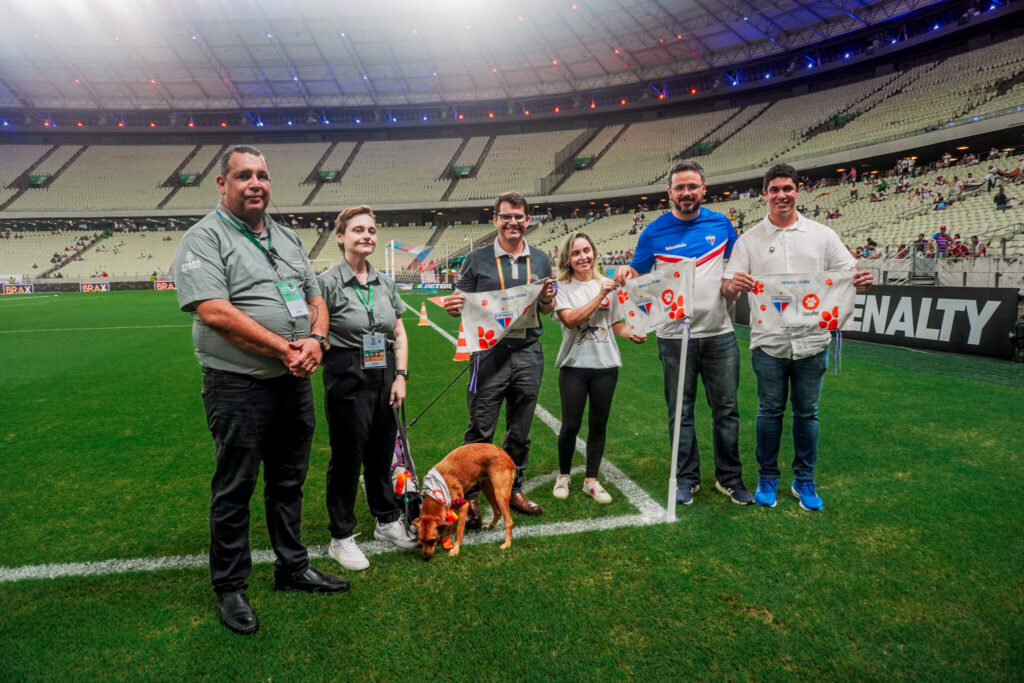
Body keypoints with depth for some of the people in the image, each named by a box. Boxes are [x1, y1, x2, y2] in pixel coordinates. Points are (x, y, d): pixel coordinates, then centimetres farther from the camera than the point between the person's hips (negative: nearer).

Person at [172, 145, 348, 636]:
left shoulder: (286, 237, 14)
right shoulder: (205, 238, -8)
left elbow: (314, 297, 14)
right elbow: (215, 312, -20)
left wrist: (315, 339, -7)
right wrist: (285, 349, -19)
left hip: (294, 382, 7)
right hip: (239, 388, -6)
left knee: (289, 481, 17)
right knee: (235, 489, 6)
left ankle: (293, 568, 34)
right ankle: (230, 587, 24)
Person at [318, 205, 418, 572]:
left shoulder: (385, 283, 8)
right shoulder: (328, 282, -8)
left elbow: (399, 334, 11)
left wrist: (401, 375, 5)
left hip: (384, 377, 5)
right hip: (347, 380, -5)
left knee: (382, 453, 15)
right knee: (347, 457, 4)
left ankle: (387, 520, 35)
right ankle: (341, 537, 20)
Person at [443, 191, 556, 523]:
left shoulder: (541, 260, 10)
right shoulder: (477, 259, 1)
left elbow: (548, 309, 15)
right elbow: (462, 305, 4)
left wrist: (547, 299, -7)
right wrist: (453, 306, -19)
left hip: (529, 353, 3)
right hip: (490, 353, -3)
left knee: (520, 431, 13)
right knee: (480, 430, 0)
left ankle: (513, 489, 28)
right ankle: (470, 495, 14)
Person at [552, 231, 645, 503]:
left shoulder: (606, 284, 6)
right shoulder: (562, 287, -3)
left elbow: (615, 323, 15)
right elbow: (571, 320, -18)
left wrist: (631, 334, -5)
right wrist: (600, 295, -18)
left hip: (606, 365, 3)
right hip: (574, 365, -3)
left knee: (598, 425, 9)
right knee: (571, 425, 2)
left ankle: (591, 480, 24)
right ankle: (563, 475, 26)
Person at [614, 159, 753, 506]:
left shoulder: (721, 225, 6)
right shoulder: (654, 232, 0)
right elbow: (637, 273, 5)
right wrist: (625, 273, -18)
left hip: (718, 333, 2)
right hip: (674, 336, -1)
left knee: (726, 408, 8)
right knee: (680, 410, 8)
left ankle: (729, 477, 23)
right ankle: (687, 477, 23)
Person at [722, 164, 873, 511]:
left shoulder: (822, 235, 6)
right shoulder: (749, 240, 3)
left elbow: (848, 274, 5)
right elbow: (727, 287, -3)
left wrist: (861, 280, -18)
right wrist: (733, 285, -26)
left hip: (811, 341, 1)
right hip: (769, 342, -1)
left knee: (807, 413, 10)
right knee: (770, 412, 7)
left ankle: (805, 481, 25)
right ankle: (767, 478, 23)